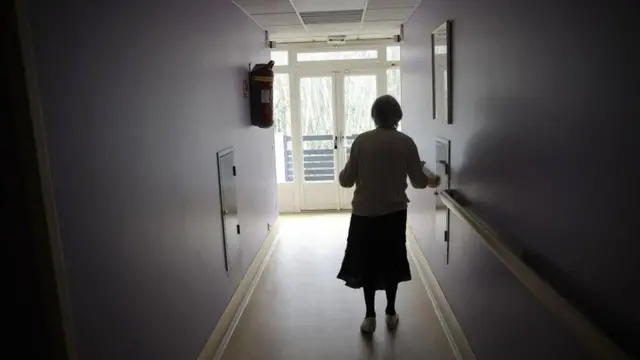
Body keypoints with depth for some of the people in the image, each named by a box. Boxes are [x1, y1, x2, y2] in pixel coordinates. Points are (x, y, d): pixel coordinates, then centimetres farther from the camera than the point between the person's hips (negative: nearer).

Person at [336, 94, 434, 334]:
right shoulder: (406, 143, -6)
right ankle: (391, 314, 26)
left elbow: (346, 180, -6)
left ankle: (370, 316, 16)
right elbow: (419, 182, -1)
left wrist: (343, 173, 17)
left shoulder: (361, 141, -7)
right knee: (391, 261, 16)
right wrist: (423, 172, 21)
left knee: (367, 263, 12)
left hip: (364, 213, -1)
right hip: (395, 212, 1)